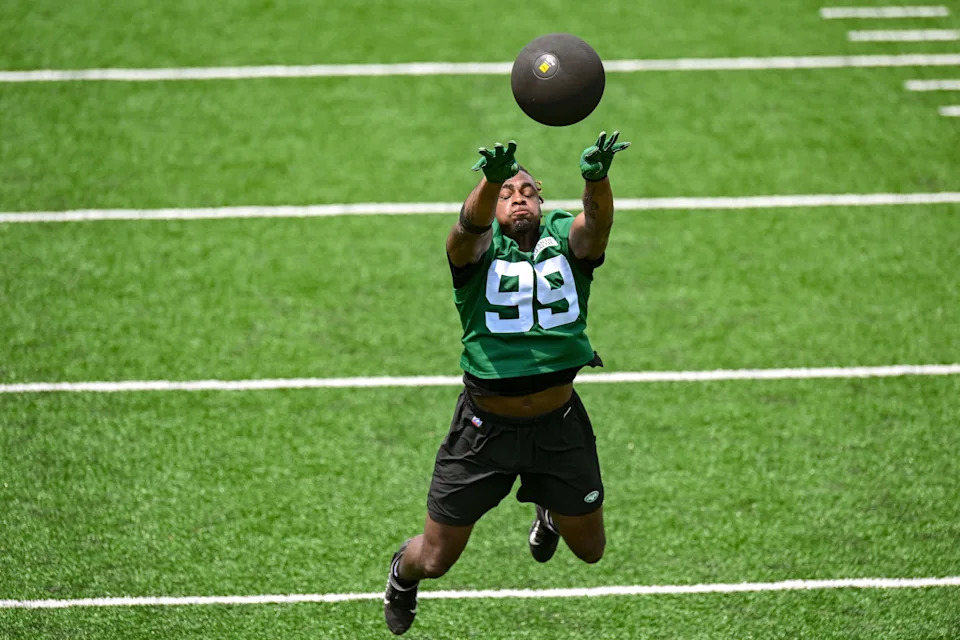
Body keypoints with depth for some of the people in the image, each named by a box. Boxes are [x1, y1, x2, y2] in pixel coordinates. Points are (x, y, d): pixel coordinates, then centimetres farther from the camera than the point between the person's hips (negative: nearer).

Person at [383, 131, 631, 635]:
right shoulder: (480, 246, -7)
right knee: (435, 560, 8)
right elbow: (471, 224, -31)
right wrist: (492, 178, -54)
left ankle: (549, 513, 52)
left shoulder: (565, 238, -2)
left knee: (589, 549, 16)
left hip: (559, 423, 2)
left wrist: (596, 177, -49)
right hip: (485, 427, -2)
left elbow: (597, 221, -25)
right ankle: (403, 573, 47)